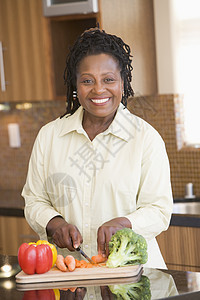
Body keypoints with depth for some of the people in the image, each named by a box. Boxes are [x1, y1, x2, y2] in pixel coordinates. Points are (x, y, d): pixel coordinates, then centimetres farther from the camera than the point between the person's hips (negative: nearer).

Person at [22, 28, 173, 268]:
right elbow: (34, 201, 15)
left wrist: (122, 223, -20)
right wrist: (55, 224, -7)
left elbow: (159, 211, 0)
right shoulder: (49, 136, 12)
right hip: (69, 266, 3)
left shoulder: (146, 138, 3)